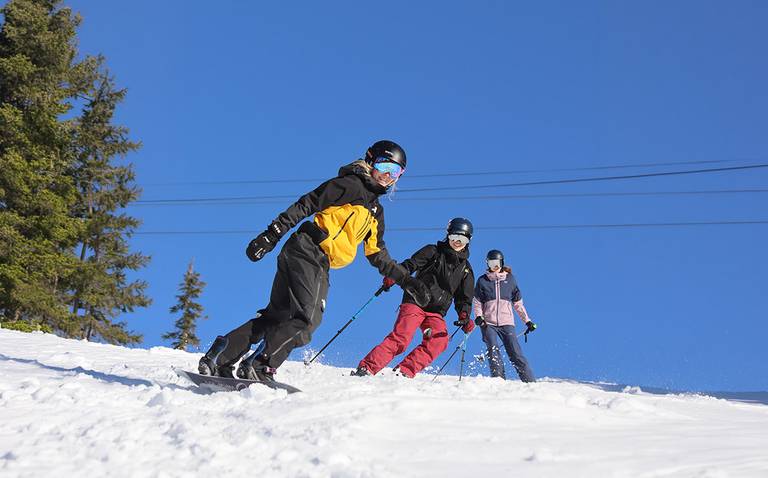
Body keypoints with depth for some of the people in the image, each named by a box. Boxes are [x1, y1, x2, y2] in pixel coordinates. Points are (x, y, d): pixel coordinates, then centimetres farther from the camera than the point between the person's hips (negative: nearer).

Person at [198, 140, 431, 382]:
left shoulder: (376, 212, 26)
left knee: (277, 316, 5)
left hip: (320, 266, 8)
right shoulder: (350, 184, 1)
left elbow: (378, 256, 29)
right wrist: (271, 236, -13)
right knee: (307, 317, -20)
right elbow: (305, 206, -5)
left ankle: (220, 357, 6)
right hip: (306, 250, -8)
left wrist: (406, 280, 20)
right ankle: (258, 366, -18)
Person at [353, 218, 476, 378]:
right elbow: (410, 264, -3)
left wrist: (465, 317, -4)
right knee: (401, 338, -22)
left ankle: (404, 372, -24)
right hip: (415, 302, -4)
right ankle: (366, 368, -21)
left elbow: (463, 299, 17)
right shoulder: (433, 251, 8)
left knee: (439, 341, -24)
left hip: (436, 312, 4)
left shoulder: (466, 269, 18)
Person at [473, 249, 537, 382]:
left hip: (507, 323, 0)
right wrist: (478, 316, -9)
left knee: (516, 354, -9)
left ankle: (530, 381, -8)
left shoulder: (510, 279, 11)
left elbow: (518, 303, 16)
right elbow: (477, 302, 10)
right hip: (488, 323, 0)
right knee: (493, 352, -18)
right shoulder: (483, 280, 8)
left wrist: (527, 320, 11)